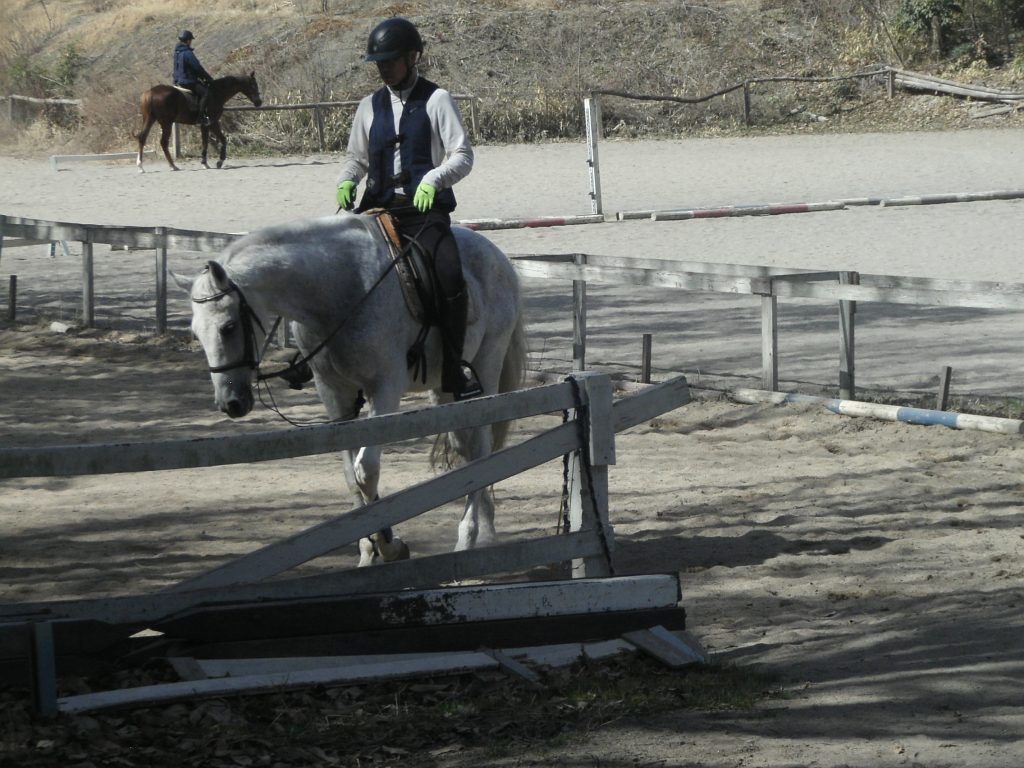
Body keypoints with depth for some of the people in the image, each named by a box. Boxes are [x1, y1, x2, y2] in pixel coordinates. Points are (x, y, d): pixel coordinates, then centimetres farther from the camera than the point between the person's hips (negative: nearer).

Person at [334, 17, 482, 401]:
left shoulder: (436, 100, 2)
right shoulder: (370, 106, 16)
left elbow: (462, 156, -4)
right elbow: (356, 157, 24)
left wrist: (434, 178, -23)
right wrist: (346, 181, 1)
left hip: (425, 209, -4)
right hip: (378, 208, 5)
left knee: (450, 275, -28)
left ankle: (453, 370, -18)